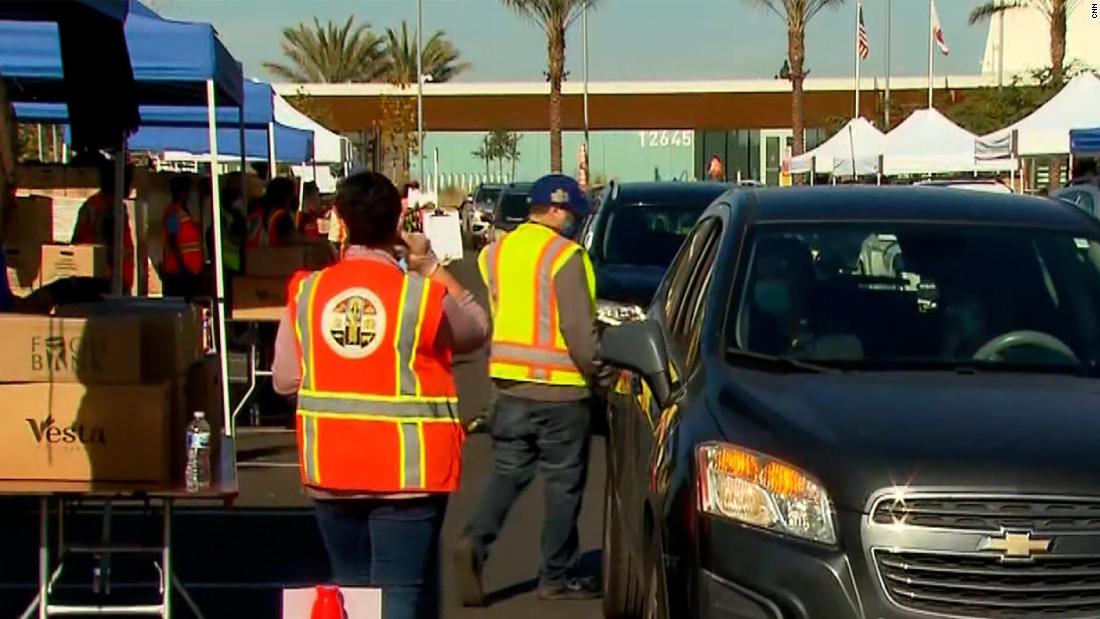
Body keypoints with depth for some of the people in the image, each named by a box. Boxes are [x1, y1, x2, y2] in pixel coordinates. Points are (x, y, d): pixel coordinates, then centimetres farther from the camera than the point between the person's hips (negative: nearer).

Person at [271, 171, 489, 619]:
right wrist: (431, 266, 9)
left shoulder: (306, 293, -2)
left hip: (329, 468, 4)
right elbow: (477, 330, 7)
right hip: (407, 469, -4)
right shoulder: (423, 295, -12)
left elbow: (284, 380, 2)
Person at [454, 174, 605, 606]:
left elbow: (487, 318, 12)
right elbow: (578, 327, -15)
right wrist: (595, 371, -3)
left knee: (507, 472, 13)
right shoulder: (564, 255, -12)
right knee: (564, 482, 6)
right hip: (559, 389, -6)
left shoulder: (496, 253, 8)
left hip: (508, 384, 6)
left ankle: (474, 542, -9)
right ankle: (557, 576, 12)